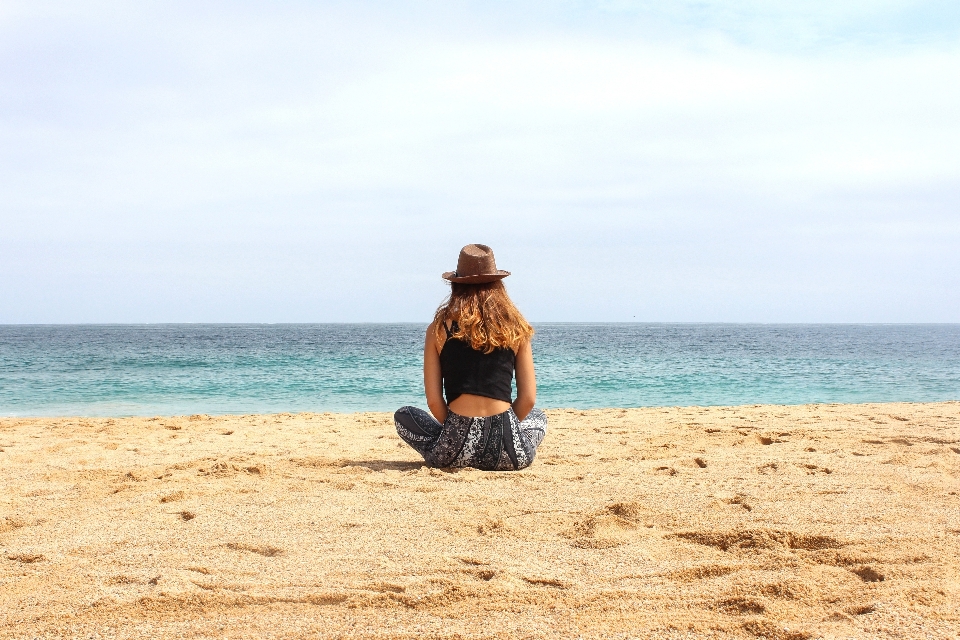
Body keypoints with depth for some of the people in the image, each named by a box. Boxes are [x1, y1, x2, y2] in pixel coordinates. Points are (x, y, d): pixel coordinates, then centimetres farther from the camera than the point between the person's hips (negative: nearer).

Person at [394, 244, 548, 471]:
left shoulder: (439, 328, 3)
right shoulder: (516, 327, 5)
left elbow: (434, 401, 2)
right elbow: (528, 400, 5)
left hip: (456, 451, 0)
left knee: (403, 416, 30)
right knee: (538, 417, 36)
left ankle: (454, 458, 11)